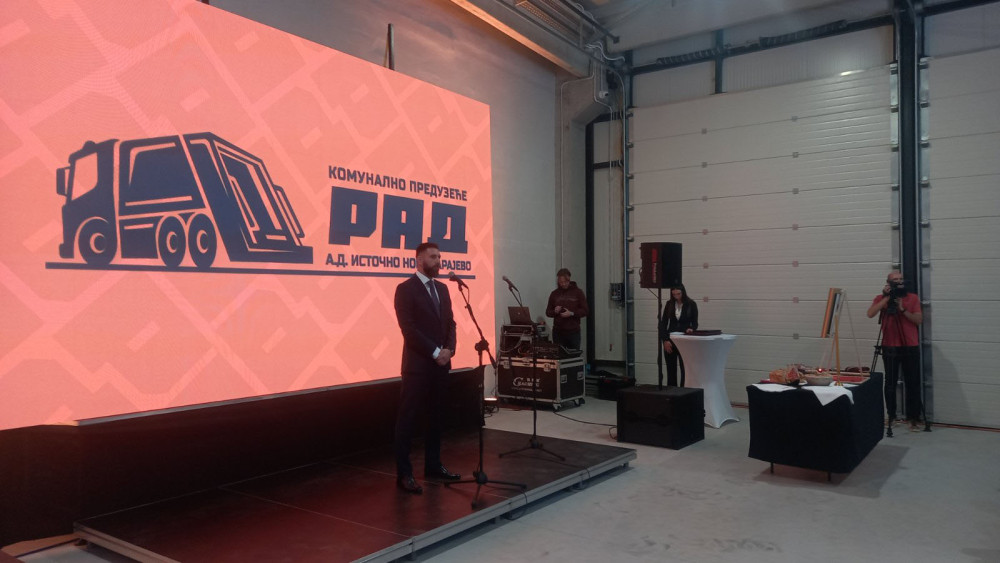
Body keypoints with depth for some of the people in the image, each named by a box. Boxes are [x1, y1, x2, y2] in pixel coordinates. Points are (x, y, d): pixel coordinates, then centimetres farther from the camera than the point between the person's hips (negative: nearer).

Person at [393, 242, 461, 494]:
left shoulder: (442, 288, 14)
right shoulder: (405, 289, -7)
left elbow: (450, 322, 13)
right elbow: (408, 328, -15)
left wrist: (449, 349, -4)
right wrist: (435, 352, -16)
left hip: (441, 363, 7)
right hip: (417, 364, -7)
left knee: (435, 416, 13)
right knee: (407, 418, -1)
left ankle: (433, 465, 24)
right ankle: (404, 473, 5)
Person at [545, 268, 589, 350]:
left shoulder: (578, 292, 2)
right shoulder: (554, 293, 8)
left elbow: (586, 311, -1)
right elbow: (548, 312, 12)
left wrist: (571, 313, -15)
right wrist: (555, 311, -9)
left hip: (573, 332, -2)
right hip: (558, 332, 2)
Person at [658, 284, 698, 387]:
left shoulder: (691, 304, -3)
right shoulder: (669, 304, 3)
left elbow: (695, 323, 0)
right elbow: (663, 323, 3)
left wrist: (691, 329, -23)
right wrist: (665, 340, -7)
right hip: (670, 341, 2)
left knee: (685, 370, -5)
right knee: (671, 370, 5)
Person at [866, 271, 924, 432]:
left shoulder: (913, 298, 5)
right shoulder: (881, 298, 3)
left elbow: (919, 320, -3)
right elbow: (870, 313, -15)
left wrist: (902, 309, -16)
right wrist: (887, 297, -16)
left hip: (911, 347, 1)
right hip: (890, 347, 0)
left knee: (912, 383, 2)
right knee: (890, 383, 3)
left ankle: (914, 418, 10)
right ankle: (891, 416, 14)